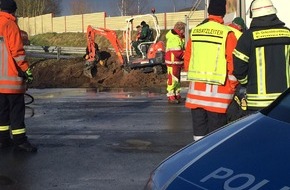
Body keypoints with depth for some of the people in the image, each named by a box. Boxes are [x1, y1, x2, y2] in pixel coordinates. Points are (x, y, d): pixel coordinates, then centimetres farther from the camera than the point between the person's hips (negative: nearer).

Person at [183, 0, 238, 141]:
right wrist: (233, 87, 2)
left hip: (196, 89, 4)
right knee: (216, 132, 1)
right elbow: (233, 64, -10)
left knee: (199, 129, 13)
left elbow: (187, 59, 11)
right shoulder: (227, 34, -9)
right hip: (218, 92, -4)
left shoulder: (195, 31, 6)